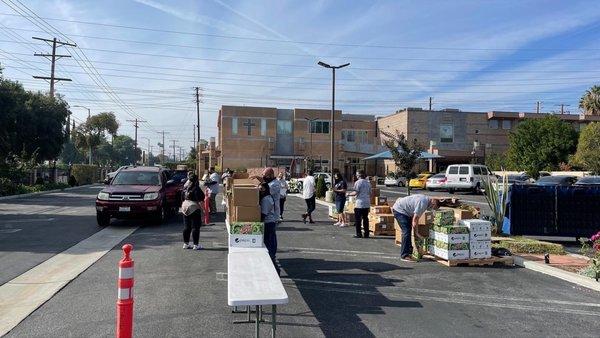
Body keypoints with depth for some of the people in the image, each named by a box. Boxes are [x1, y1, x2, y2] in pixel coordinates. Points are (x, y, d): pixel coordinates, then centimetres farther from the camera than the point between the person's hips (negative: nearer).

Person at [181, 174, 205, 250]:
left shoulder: (186, 188, 9)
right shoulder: (196, 189, -12)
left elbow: (183, 199, 15)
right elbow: (200, 201, -15)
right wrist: (202, 210, -10)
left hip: (185, 207, 7)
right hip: (194, 208, -7)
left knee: (186, 227, 12)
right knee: (195, 227, -2)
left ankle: (186, 244, 19)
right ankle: (196, 245, 1)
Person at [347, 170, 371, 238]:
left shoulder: (358, 182, -9)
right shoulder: (368, 183, 12)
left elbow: (356, 192, -16)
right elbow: (370, 194, 14)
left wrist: (349, 194, 1)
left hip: (359, 204, -6)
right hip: (367, 204, 7)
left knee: (358, 219, 2)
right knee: (365, 218, 12)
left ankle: (359, 234, 4)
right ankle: (366, 234, 13)